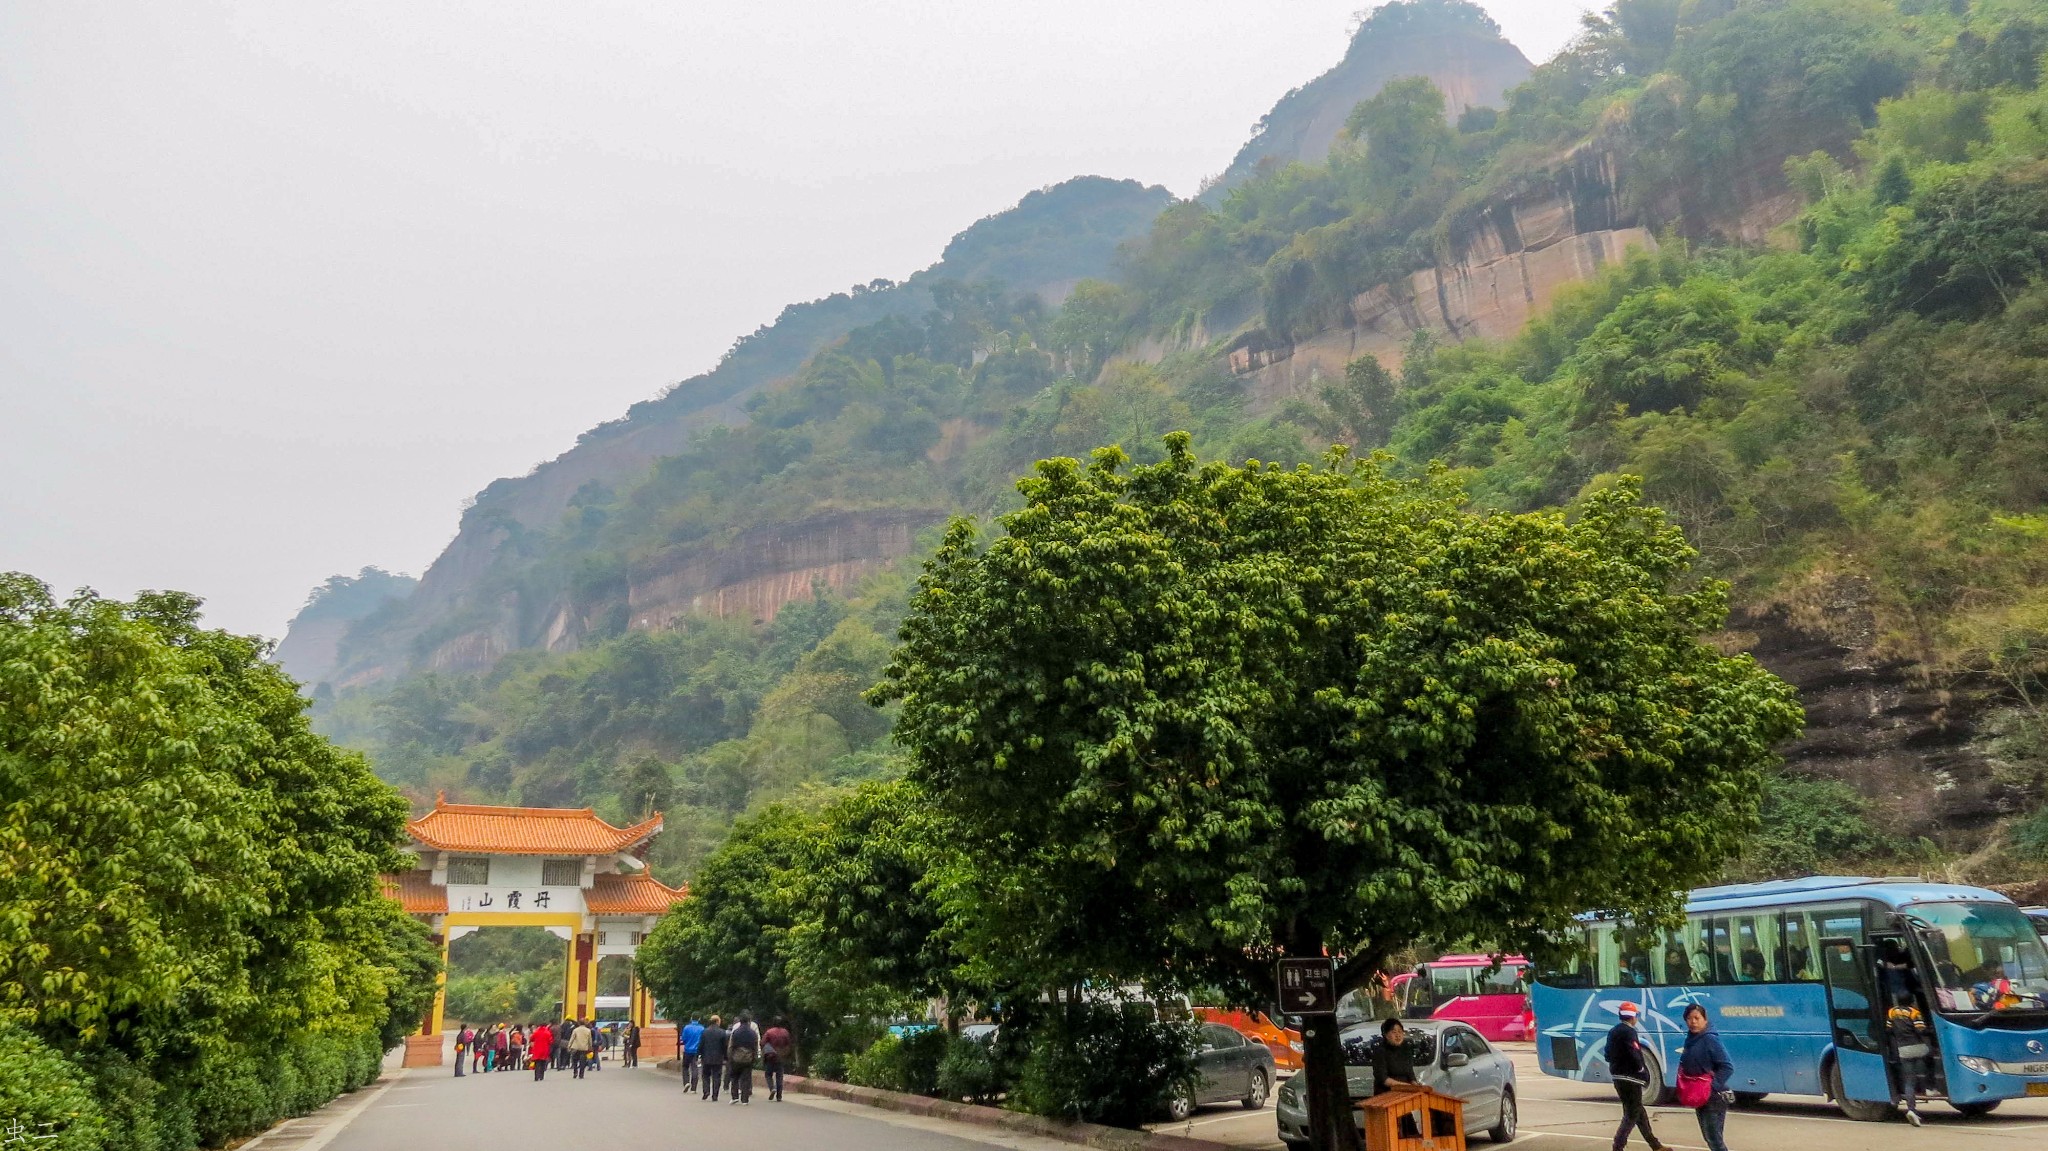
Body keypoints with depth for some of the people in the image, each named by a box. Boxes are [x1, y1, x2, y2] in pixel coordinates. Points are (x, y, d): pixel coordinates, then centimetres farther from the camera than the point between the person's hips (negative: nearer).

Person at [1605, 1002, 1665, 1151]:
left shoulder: (1613, 1032, 12)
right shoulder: (1629, 1032, -17)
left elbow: (1608, 1056, 16)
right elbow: (1635, 1056, -22)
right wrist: (1645, 1073, -9)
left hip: (1617, 1076, 9)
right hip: (1630, 1078, -9)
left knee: (1638, 1110, 18)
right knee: (1632, 1114, -2)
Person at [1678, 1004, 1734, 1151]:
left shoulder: (1710, 1040, -16)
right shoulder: (1691, 1039, 8)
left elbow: (1728, 1067, -20)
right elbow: (1687, 1066, 19)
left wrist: (1712, 1085, -23)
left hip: (1714, 1097, -8)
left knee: (1714, 1138, -7)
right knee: (1708, 1136, 16)